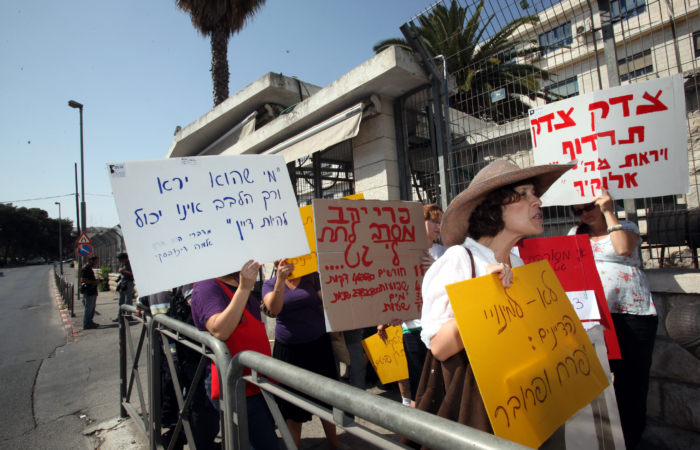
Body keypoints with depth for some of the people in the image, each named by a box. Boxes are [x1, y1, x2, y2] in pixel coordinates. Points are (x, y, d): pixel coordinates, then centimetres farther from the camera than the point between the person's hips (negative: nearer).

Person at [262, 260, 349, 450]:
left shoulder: (313, 277, -2)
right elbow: (274, 309, -19)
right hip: (288, 351, 0)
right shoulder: (270, 284, 0)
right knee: (292, 401, 10)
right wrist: (281, 280, -28)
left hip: (318, 346, 1)